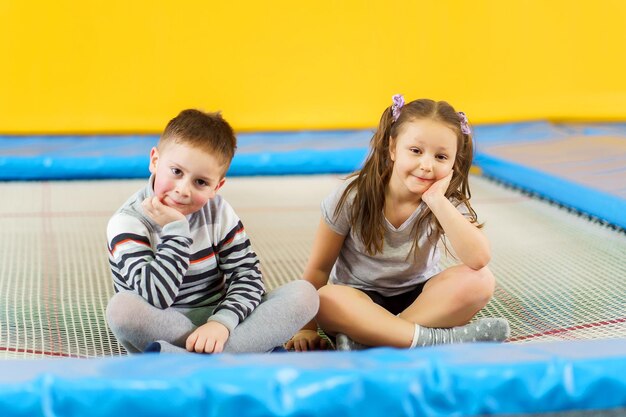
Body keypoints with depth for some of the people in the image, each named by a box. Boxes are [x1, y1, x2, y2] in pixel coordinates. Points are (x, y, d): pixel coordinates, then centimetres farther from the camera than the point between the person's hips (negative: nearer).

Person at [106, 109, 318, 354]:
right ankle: (256, 349, -30)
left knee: (304, 294, -16)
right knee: (122, 308, -36)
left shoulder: (218, 212, 0)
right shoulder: (128, 223, -13)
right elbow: (156, 298, -25)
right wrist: (175, 231, -24)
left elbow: (248, 276, -6)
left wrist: (222, 322, -23)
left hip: (217, 318, 4)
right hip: (162, 329, -3)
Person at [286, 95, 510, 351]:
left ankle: (364, 336, -30)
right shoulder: (353, 196, -16)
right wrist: (307, 327, -10)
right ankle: (440, 339, -34)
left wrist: (437, 201, -35)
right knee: (326, 300, -36)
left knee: (480, 280, -26)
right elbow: (319, 268, -7)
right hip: (360, 299, -2)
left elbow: (478, 258, -33)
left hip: (418, 297, 2)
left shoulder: (448, 204, -13)